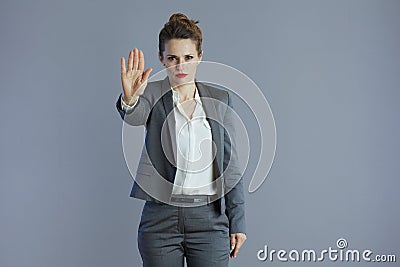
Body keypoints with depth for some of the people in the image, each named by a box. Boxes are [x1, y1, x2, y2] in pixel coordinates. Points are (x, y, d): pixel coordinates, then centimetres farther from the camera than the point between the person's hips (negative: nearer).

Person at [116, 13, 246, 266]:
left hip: (209, 217, 1)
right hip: (161, 218, -1)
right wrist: (130, 99, -46)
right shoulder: (152, 93, 1)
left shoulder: (219, 99, 6)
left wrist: (237, 222, 5)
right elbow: (135, 116, -23)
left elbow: (231, 163, 7)